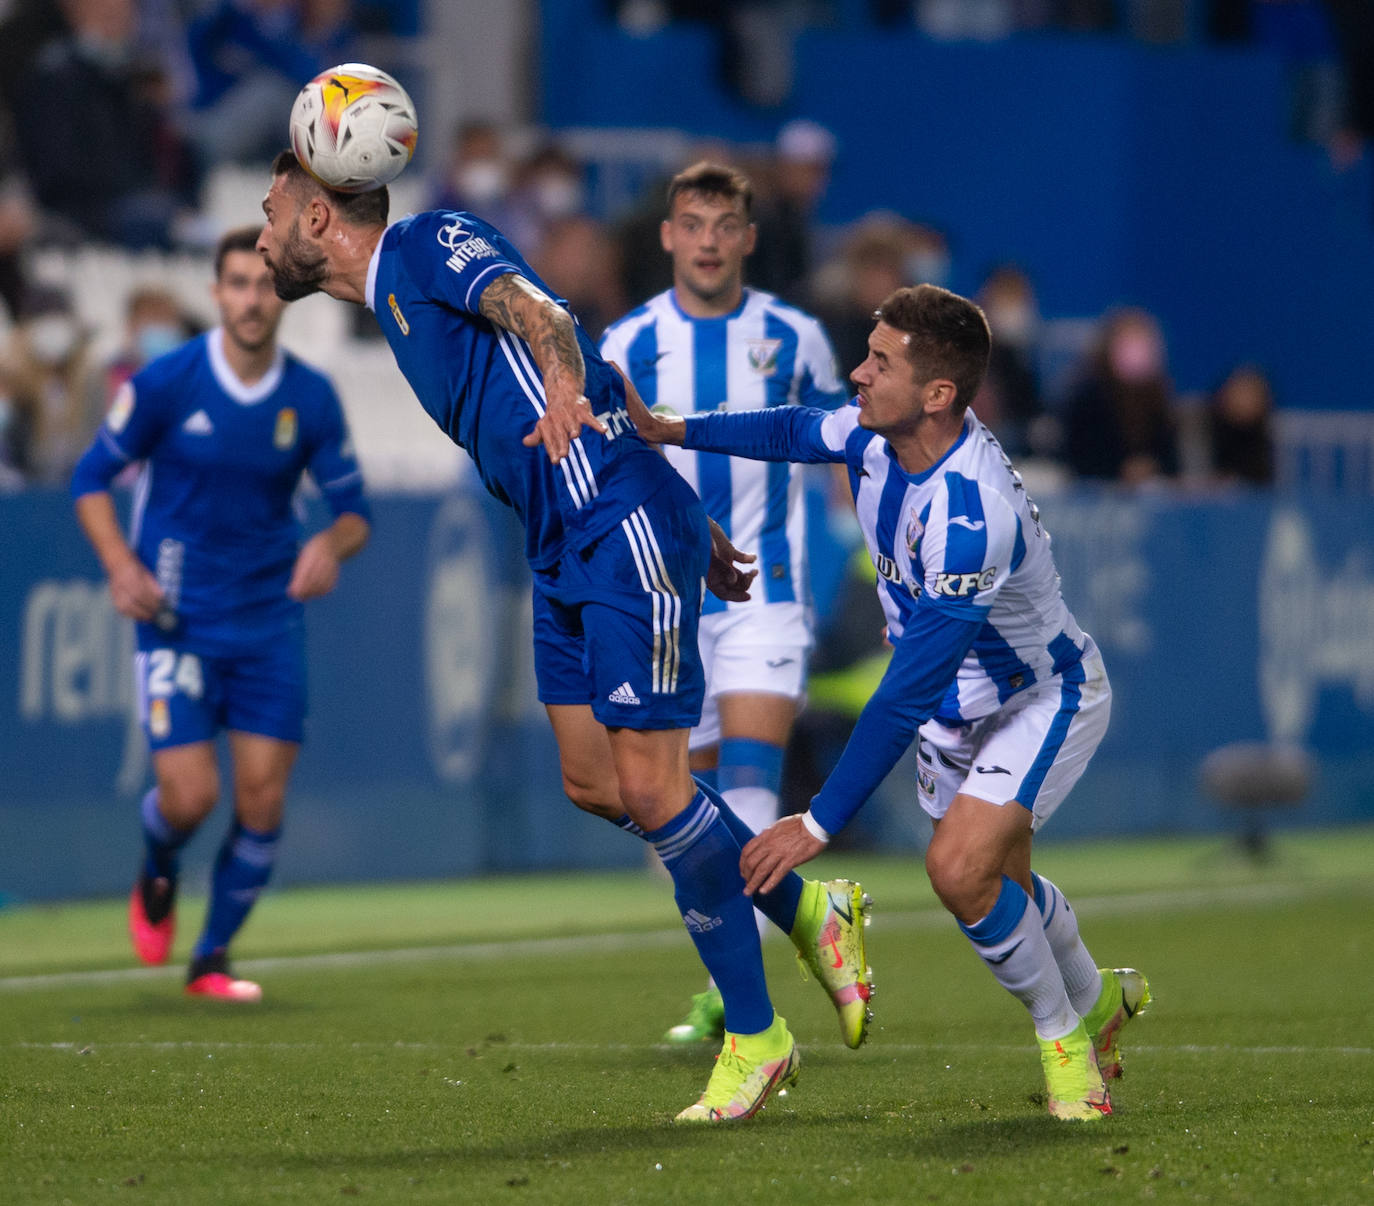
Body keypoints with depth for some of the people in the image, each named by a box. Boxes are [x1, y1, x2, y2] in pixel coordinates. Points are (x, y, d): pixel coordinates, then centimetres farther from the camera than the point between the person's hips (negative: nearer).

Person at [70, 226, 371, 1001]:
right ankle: (158, 878, 25)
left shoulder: (311, 398, -2)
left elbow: (353, 509, 7)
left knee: (263, 800, -3)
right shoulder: (166, 383, -9)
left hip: (271, 623, 3)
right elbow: (92, 479, 1)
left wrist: (332, 544, -17)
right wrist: (121, 565, -15)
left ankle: (214, 958, 16)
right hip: (179, 620, -2)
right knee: (189, 797, -12)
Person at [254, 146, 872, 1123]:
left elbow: (530, 305, -26)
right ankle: (809, 915, 23)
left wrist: (563, 386, -50)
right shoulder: (394, 304, 21)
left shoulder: (429, 242, -6)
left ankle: (755, 1037, -2)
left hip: (626, 534, -10)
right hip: (565, 555, 10)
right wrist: (697, 541, 26)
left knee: (649, 787, -11)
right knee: (594, 785, 9)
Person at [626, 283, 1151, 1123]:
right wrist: (670, 430, 1)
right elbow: (798, 431, 11)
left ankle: (1064, 1037, -1)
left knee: (961, 866, -25)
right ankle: (1099, 1000, 50)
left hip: (1045, 697, -8)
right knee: (999, 879, 21)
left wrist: (820, 824, -38)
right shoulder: (878, 433, -17)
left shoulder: (973, 515, -41)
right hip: (961, 700, 8)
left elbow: (909, 693, -40)